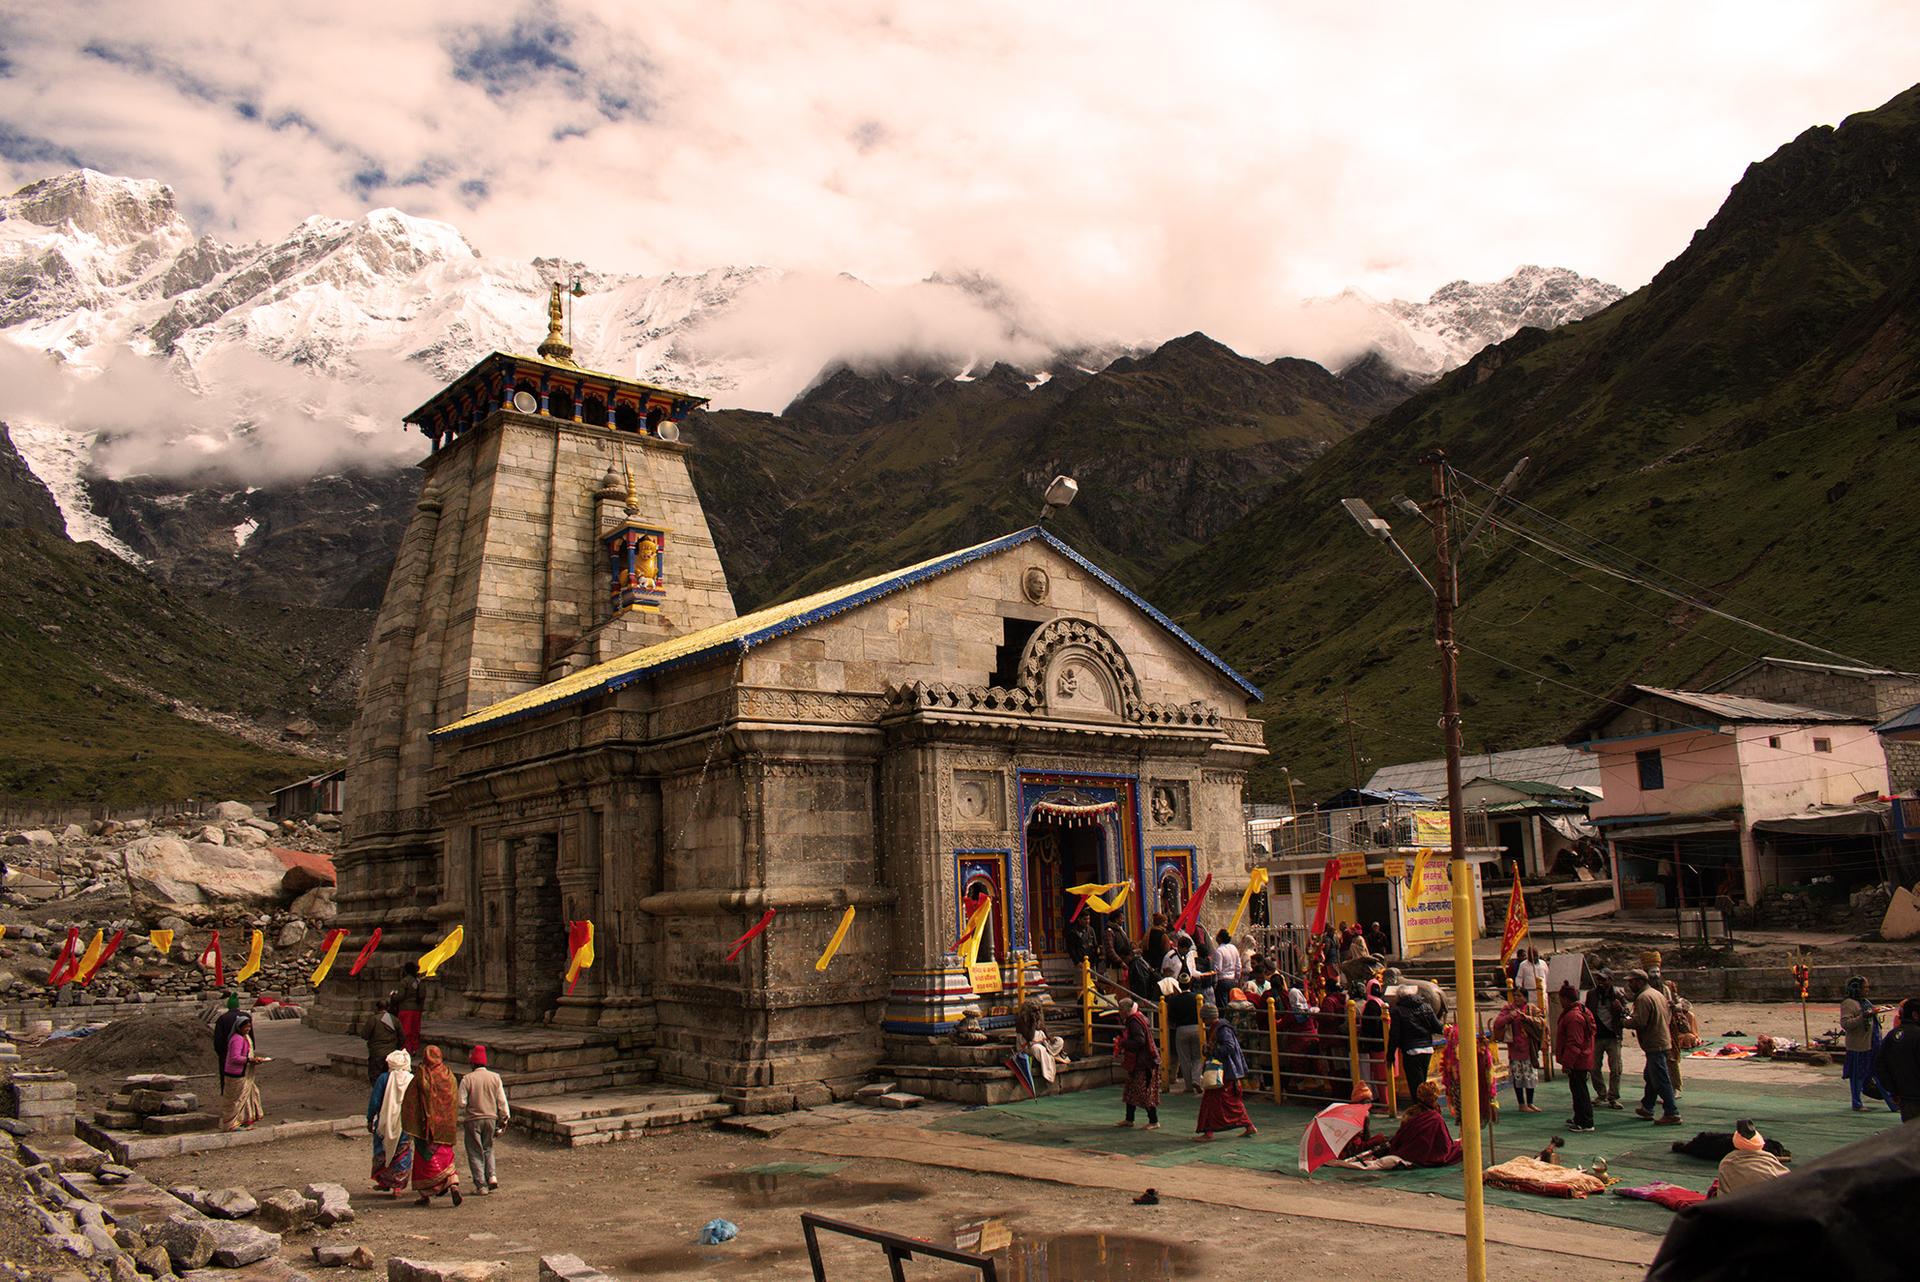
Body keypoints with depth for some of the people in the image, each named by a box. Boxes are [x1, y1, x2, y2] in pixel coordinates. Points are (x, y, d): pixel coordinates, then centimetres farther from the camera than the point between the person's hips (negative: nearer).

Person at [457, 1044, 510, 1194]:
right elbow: (502, 1101, 0)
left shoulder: (467, 1079, -11)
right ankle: (492, 1176, 6)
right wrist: (504, 1118, 8)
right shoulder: (495, 1077, -1)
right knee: (488, 1149, 21)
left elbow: (461, 1102, -13)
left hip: (473, 1120, -3)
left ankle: (481, 1185, 5)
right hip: (491, 1118, 3)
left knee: (475, 1153, 6)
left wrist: (461, 1116, 8)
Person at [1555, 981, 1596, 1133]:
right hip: (1583, 1061, 11)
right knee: (1578, 1089, 19)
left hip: (1577, 1062, -11)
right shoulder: (1583, 1011, 12)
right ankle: (1579, 1118, 30)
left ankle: (1586, 1123, 1)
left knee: (1579, 1090, -4)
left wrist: (1567, 1063, -20)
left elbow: (1574, 1044, -25)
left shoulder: (1573, 1016, -23)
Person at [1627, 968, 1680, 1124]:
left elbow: (1639, 1022, -25)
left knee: (1661, 1080, -7)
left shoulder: (1643, 997, -18)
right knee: (1651, 1077, 19)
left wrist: (1626, 1022, -6)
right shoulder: (1658, 994, 14)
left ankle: (1672, 1114, -7)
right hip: (1663, 1040, 11)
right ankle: (1647, 1108, 28)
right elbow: (1669, 1016, 20)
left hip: (1654, 1045, -11)